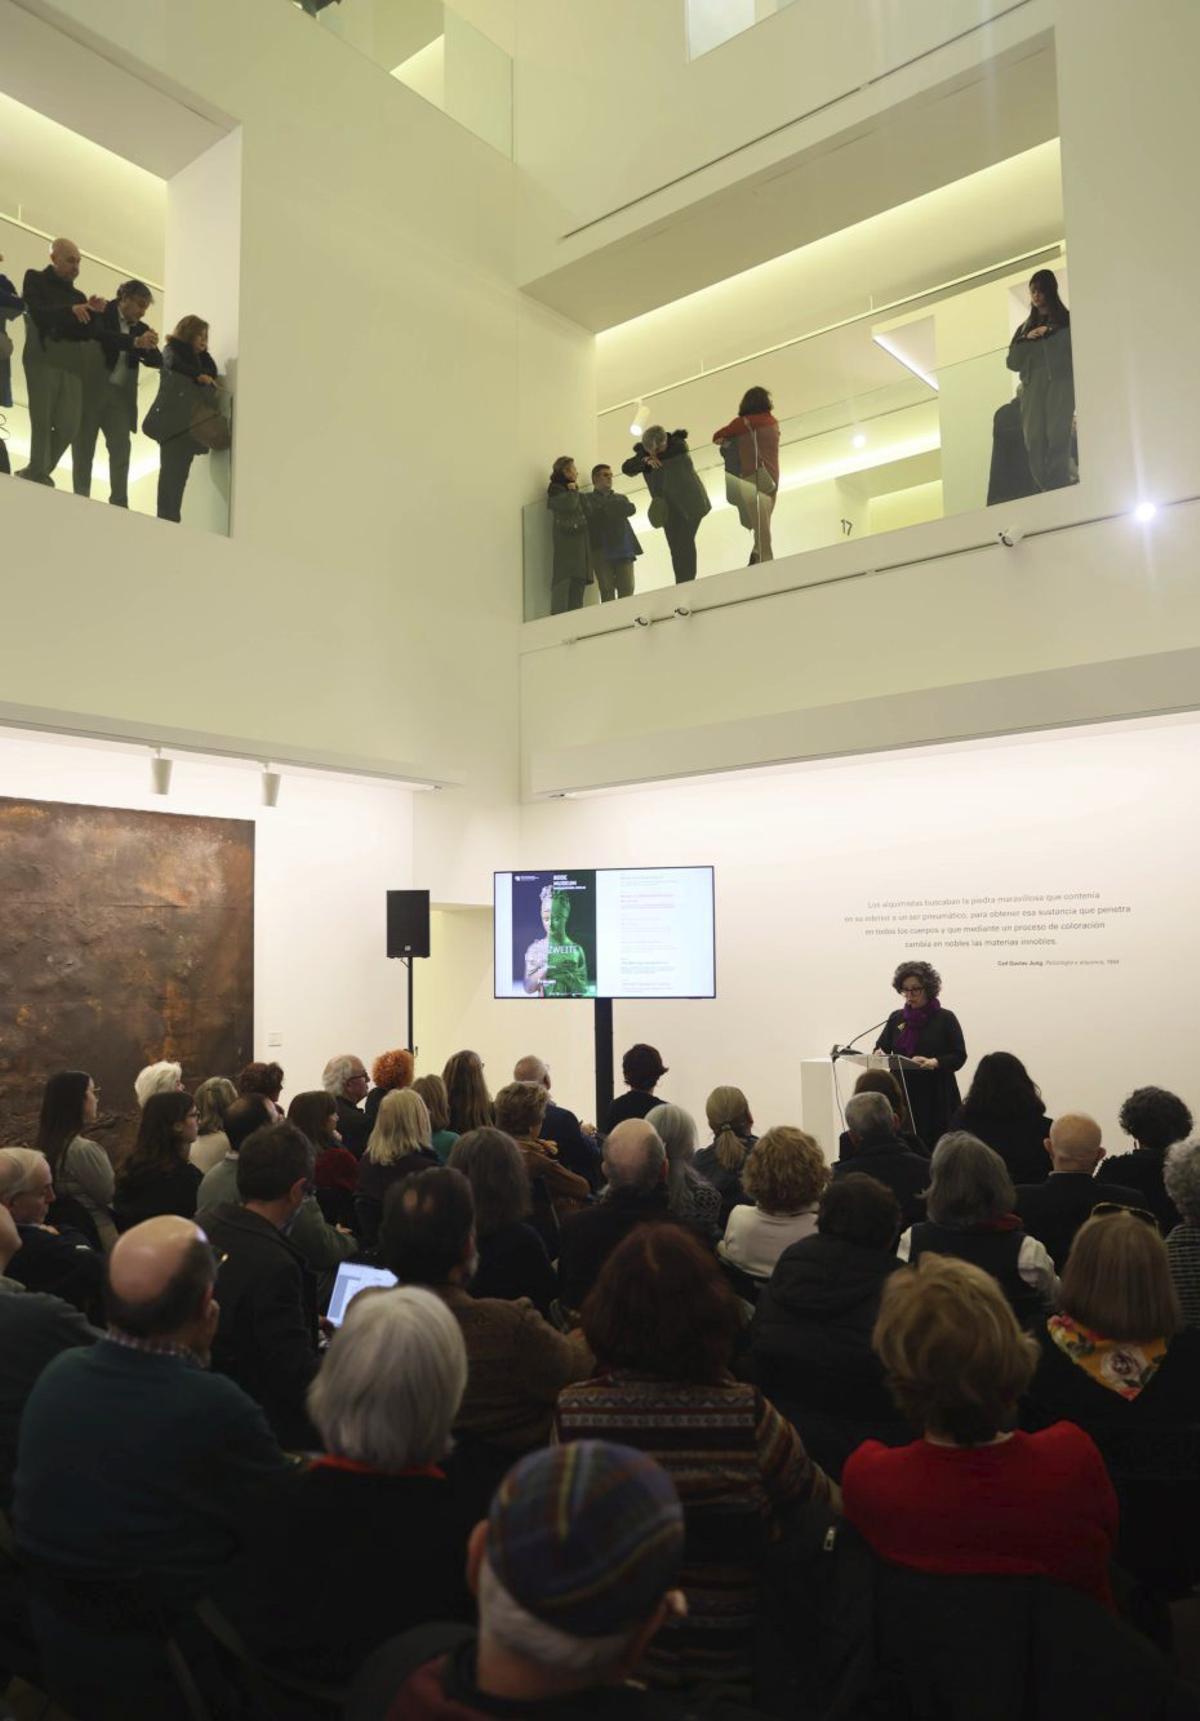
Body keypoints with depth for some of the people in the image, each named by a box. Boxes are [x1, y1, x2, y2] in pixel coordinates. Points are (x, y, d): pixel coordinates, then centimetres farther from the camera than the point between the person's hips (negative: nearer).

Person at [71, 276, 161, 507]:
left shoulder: (141, 329, 13)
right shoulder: (103, 313, 0)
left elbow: (158, 362, 8)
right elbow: (98, 334, -20)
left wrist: (148, 348, -14)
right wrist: (135, 342, -32)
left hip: (120, 395, 4)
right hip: (91, 390, -4)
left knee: (121, 447, -8)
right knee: (84, 446, -1)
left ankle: (119, 504, -12)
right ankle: (80, 500, 1)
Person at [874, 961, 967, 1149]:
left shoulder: (945, 1018, 1)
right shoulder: (896, 1018, 11)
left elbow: (959, 1056, -2)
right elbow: (881, 1047, 16)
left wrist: (934, 1062, -20)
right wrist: (879, 1055, -8)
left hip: (936, 1098, -3)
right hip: (902, 1095, 3)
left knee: (934, 1147, -9)